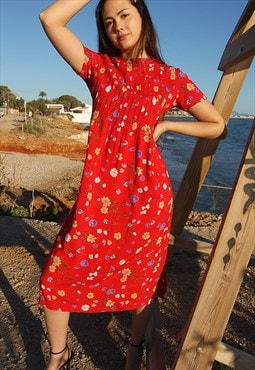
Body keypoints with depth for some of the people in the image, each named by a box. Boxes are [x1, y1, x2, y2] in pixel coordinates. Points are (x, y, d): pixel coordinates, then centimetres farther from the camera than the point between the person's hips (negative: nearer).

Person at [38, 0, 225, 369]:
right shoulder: (98, 66, 10)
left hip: (146, 191, -1)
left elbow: (217, 126, 9)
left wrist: (166, 124, -1)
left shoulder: (170, 77, 6)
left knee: (142, 279, 13)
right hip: (99, 191, 2)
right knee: (57, 275, 2)